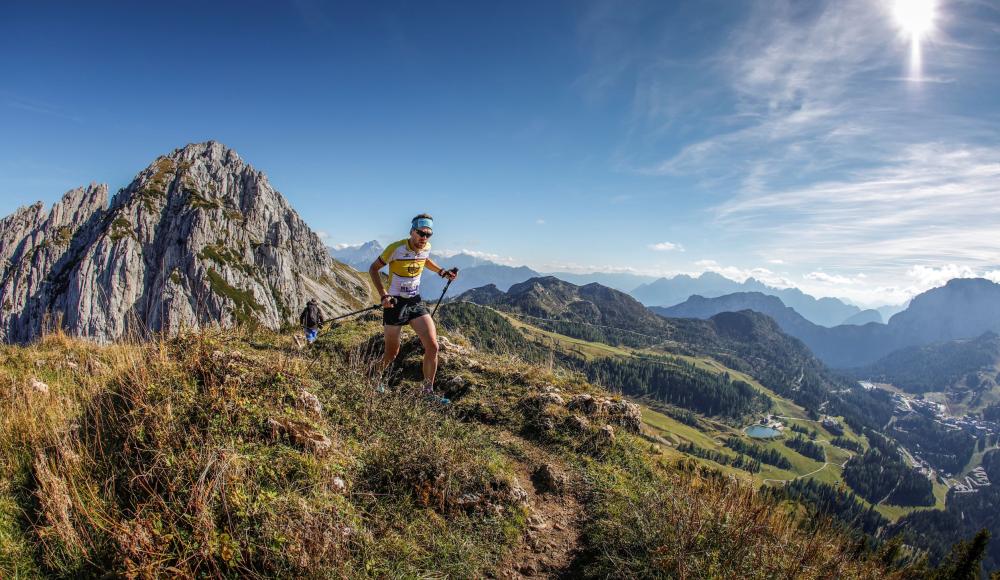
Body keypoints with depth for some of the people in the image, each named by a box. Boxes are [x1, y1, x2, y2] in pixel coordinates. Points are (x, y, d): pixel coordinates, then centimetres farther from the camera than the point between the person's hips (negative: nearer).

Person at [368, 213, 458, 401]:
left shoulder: (426, 248, -2)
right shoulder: (396, 248, -18)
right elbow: (373, 269, -8)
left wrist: (441, 272, 7)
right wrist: (383, 295, -19)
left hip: (416, 302, 4)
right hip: (395, 303, -4)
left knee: (432, 346, -9)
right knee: (392, 353, 5)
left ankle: (428, 392, 5)